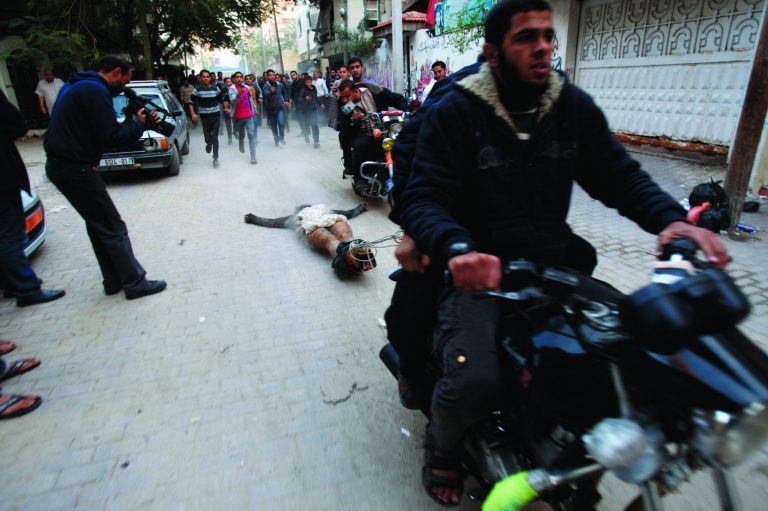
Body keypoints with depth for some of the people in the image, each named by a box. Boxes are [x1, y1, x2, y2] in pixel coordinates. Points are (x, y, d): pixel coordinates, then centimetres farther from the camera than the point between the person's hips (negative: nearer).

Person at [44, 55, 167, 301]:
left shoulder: (76, 85, 16)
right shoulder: (96, 90, -15)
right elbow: (110, 138, -18)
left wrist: (131, 121, 8)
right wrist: (138, 124, -3)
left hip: (60, 165, 10)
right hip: (75, 169, -10)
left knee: (98, 224, 16)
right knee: (114, 228, -3)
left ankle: (114, 281, 23)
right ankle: (135, 283, 5)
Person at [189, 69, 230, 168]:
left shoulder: (215, 88, 0)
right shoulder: (197, 89, -5)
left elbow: (222, 99, 13)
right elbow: (191, 103, 1)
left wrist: (226, 108, -3)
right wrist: (193, 114, -12)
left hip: (216, 116, 1)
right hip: (204, 117, 0)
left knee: (215, 138, -3)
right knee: (208, 138, 3)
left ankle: (215, 158, 4)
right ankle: (209, 144, 41)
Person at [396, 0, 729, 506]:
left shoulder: (575, 106, 8)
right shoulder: (455, 113, -5)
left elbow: (621, 175, 9)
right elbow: (422, 198, -12)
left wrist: (671, 218, -12)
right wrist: (457, 248, -34)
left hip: (554, 267, 5)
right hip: (482, 271, -5)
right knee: (473, 386, -27)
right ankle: (442, 447, 14)